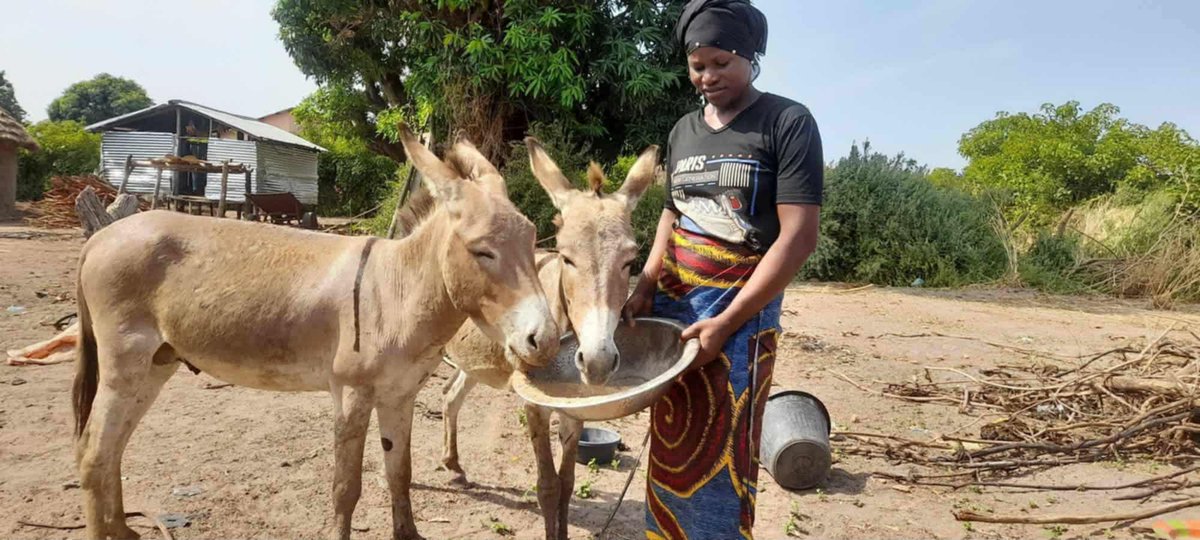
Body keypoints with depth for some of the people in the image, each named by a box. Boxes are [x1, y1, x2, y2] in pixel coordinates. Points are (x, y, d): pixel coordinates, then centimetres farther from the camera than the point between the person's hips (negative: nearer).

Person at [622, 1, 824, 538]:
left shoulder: (787, 123, -8)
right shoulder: (683, 131, 11)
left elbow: (798, 237, -15)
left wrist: (726, 322, -18)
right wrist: (644, 286, 4)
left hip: (740, 313, -6)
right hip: (669, 309, 6)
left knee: (719, 456, 1)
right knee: (671, 450, 13)